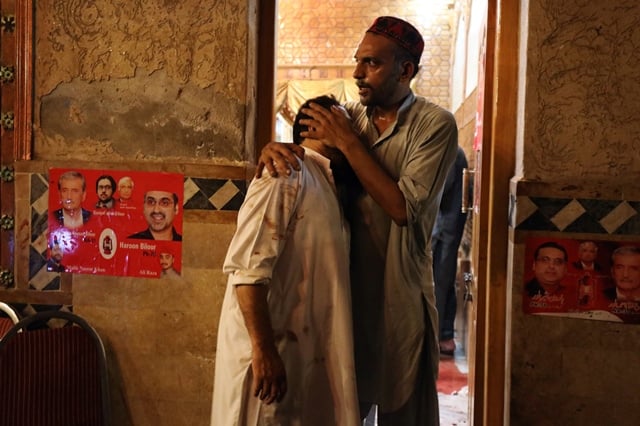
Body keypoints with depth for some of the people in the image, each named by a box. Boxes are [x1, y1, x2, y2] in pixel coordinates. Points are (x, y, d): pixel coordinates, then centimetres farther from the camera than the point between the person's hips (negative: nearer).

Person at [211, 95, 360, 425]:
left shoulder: (323, 185, 16)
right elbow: (247, 267, -22)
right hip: (272, 351, -9)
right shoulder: (286, 174, -12)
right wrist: (263, 349, -25)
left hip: (305, 353, 9)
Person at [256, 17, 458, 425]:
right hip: (346, 288, 4)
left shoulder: (435, 124, -10)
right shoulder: (350, 116, 5)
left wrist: (348, 142, -17)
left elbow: (405, 207, -19)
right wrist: (273, 147, -15)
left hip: (400, 295, -4)